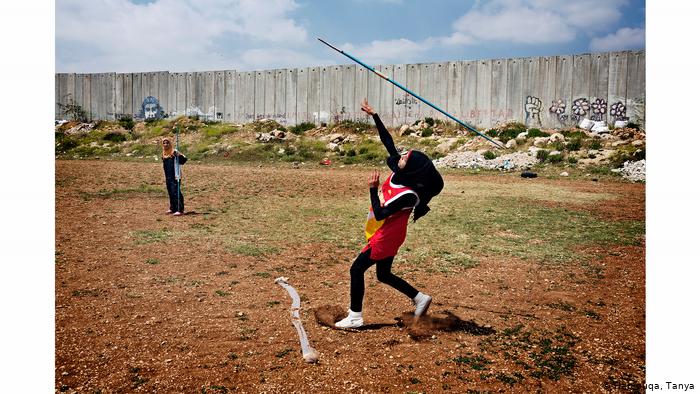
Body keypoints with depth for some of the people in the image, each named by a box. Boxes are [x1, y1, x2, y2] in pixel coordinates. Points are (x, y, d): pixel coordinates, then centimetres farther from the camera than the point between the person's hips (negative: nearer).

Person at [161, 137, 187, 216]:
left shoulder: (174, 152, -10)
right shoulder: (164, 154, 13)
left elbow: (184, 160, -18)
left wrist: (179, 156, -38)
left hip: (174, 177, -8)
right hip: (168, 177, 8)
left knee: (176, 193, -11)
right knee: (170, 193, 15)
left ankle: (180, 209, -9)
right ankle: (173, 208, 26)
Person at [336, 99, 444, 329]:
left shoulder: (408, 195, -29)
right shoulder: (399, 172, -8)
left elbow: (379, 214, -28)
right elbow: (388, 141, 0)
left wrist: (372, 189, -22)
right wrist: (374, 116, 0)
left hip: (387, 237, -9)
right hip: (387, 234, 9)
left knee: (357, 269, -2)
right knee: (384, 275, 20)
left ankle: (355, 317, 10)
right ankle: (420, 299, 29)